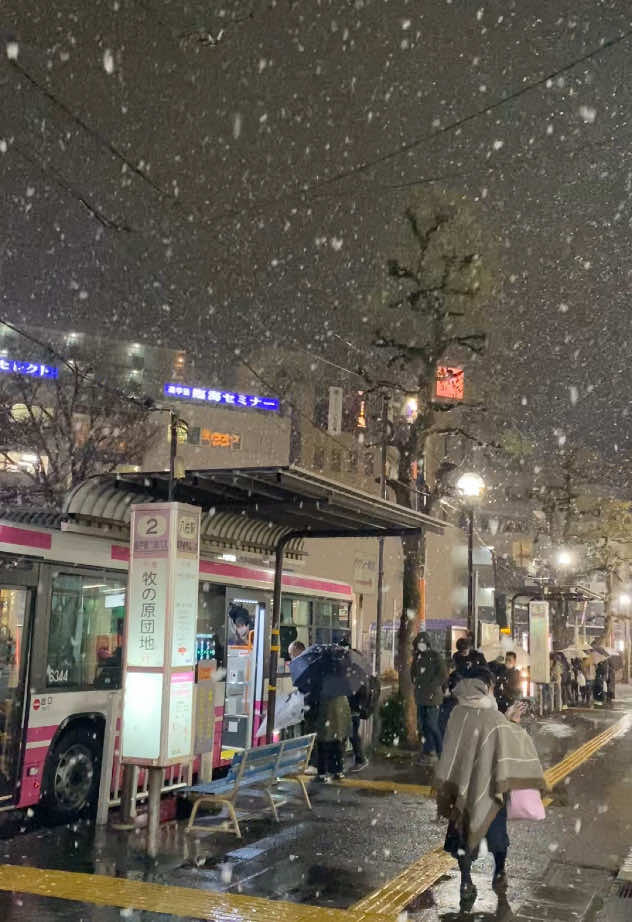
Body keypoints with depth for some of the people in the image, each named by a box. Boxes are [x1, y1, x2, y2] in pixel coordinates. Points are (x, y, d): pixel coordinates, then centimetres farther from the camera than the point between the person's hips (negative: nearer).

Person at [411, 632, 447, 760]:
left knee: (432, 724, -8)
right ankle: (427, 749, 24)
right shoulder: (417, 656, 10)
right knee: (422, 724, 11)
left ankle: (440, 751, 3)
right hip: (420, 696, 7)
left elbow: (443, 675, -12)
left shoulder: (436, 656, -9)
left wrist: (432, 687, -14)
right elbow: (413, 671, 26)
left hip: (432, 696, -7)